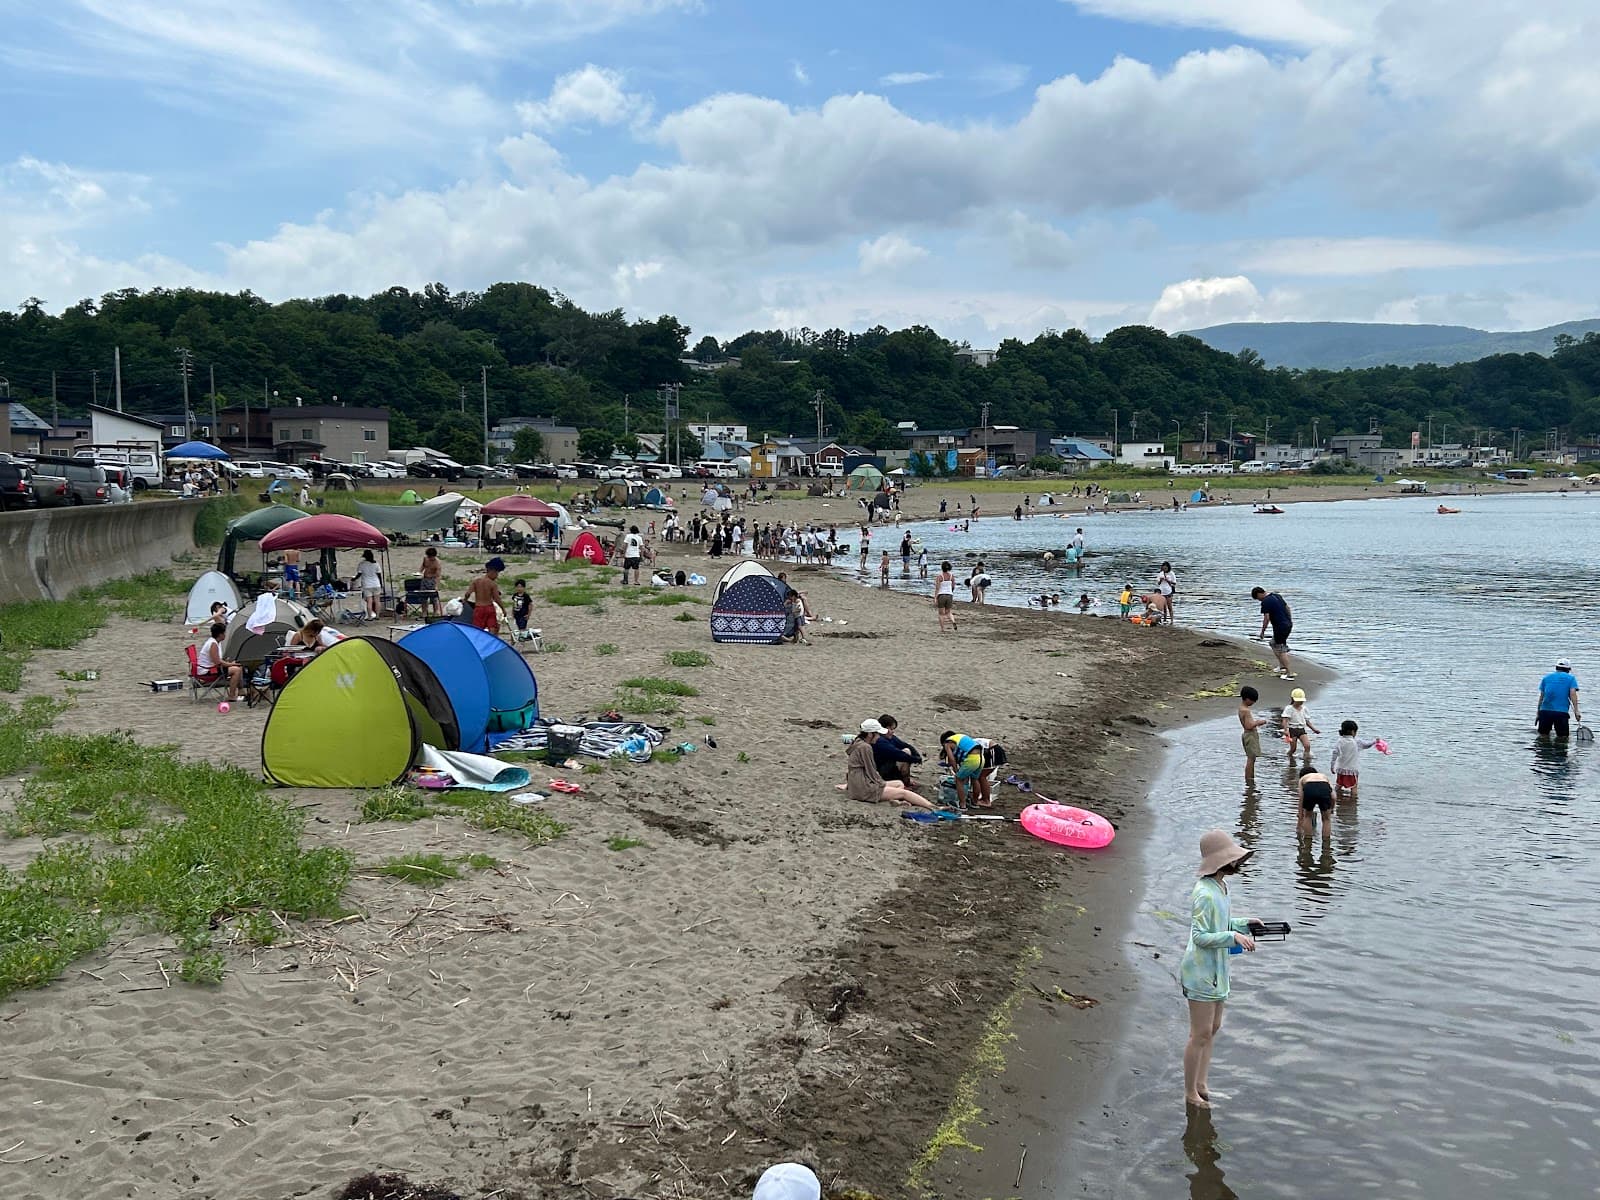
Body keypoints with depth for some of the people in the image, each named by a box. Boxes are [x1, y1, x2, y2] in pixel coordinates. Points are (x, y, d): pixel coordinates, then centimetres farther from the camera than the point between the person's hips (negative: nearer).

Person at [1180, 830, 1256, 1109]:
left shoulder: (1222, 886, 5)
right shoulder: (1205, 894, -25)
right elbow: (1200, 936, -24)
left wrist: (1245, 925, 2)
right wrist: (1234, 936, -30)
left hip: (1217, 969, 10)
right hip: (1201, 971, -10)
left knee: (1213, 1029, 19)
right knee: (1200, 1034, 0)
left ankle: (1201, 1085, 33)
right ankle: (1190, 1093, 15)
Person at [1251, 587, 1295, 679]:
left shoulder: (1265, 602, -15)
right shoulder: (1276, 595, 12)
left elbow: (1266, 618, -18)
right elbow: (1287, 608, 18)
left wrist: (1262, 632, -8)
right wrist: (1290, 621, 26)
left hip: (1280, 627, -9)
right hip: (1288, 625, 9)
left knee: (1281, 650, -2)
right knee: (1274, 644, 24)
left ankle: (1290, 673, -2)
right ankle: (1282, 666, 25)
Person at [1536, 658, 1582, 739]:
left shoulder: (1546, 677, 17)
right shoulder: (1571, 678, 9)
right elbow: (1573, 694, -6)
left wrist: (1538, 714, 17)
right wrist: (1576, 711, -12)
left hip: (1545, 711, 2)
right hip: (1562, 712, -2)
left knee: (1543, 736, 8)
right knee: (1562, 737, 2)